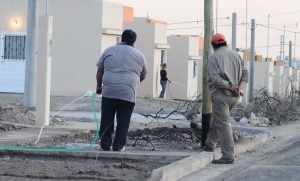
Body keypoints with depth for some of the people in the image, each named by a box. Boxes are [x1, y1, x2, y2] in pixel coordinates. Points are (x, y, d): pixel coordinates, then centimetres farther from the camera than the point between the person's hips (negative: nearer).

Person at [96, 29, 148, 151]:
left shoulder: (109, 51, 13)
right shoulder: (139, 55, 12)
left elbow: (100, 71, 14)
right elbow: (143, 76, 22)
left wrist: (99, 86, 26)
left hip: (109, 91, 1)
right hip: (128, 93, -1)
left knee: (106, 119, 8)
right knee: (123, 121, 4)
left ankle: (105, 145, 10)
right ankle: (118, 146, 5)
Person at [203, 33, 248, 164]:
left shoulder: (214, 58, -8)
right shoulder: (236, 56, 11)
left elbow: (216, 79, -19)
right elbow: (245, 74, 6)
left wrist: (231, 87, -13)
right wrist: (239, 88, -9)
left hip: (221, 94, -7)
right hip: (234, 96, 7)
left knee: (223, 124, -5)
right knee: (218, 119, 25)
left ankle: (228, 156, -9)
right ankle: (210, 145, 35)